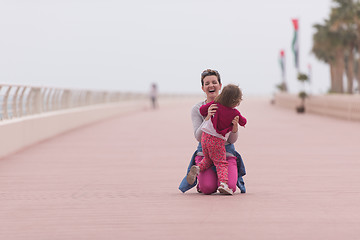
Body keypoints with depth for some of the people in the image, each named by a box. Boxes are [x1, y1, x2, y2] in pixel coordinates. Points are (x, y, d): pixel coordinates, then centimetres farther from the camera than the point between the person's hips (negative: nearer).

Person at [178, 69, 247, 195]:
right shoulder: (197, 109, -1)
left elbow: (232, 140, -2)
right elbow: (198, 137, -13)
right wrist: (208, 118, -28)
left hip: (226, 152, 1)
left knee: (229, 188, -23)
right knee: (208, 189, -25)